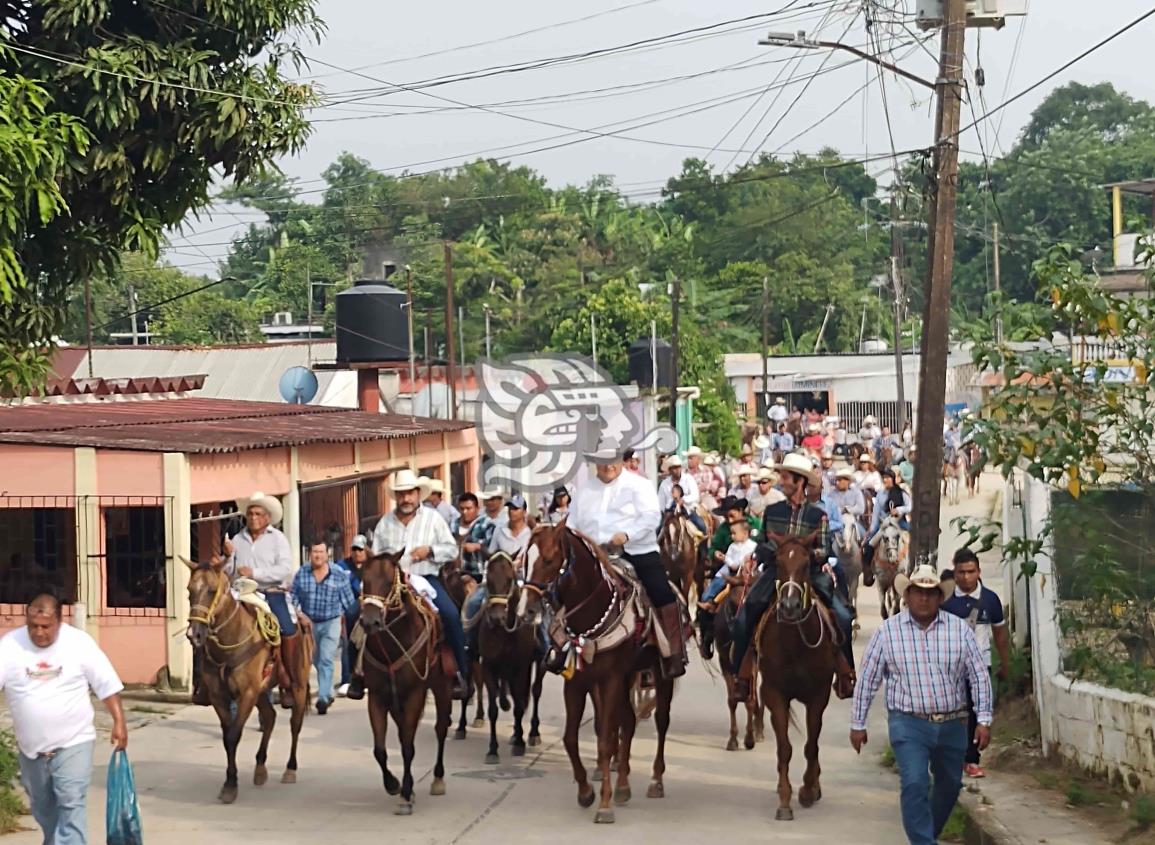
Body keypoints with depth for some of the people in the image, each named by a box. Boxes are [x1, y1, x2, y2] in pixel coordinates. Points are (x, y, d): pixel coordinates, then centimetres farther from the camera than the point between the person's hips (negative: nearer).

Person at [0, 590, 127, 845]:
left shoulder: (79, 642, -10)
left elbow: (107, 685, -3)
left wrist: (119, 722, -7)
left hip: (73, 743, -3)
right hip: (30, 748, 3)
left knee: (71, 805, -13)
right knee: (42, 808, 18)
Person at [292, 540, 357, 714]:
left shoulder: (339, 574, -9)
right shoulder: (301, 574, -5)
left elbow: (348, 600, -2)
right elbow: (294, 598, 1)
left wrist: (355, 620, -1)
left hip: (331, 623, -3)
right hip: (309, 622, 3)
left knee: (326, 660, -13)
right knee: (316, 661, 16)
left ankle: (323, 698, -15)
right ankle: (328, 693, 35)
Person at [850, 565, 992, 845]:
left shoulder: (960, 629, -1)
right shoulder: (888, 631, -4)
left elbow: (979, 677, 2)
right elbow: (867, 680, 2)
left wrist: (984, 720, -4)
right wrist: (857, 724, 3)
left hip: (952, 724, 3)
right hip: (909, 725, -3)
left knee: (949, 785, 16)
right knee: (915, 785, -17)